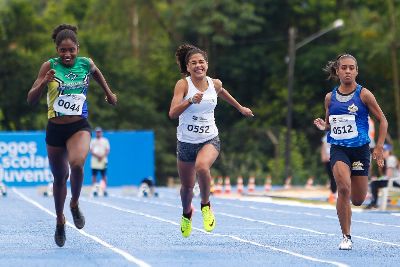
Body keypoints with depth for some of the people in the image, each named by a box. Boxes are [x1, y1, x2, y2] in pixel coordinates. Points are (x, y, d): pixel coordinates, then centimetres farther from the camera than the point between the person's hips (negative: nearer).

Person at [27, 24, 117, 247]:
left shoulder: (86, 64, -2)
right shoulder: (50, 66, -8)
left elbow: (96, 73, 24)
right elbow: (31, 100, -12)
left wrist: (109, 92, 32)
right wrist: (44, 83, -29)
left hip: (79, 127, 0)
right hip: (55, 129, 0)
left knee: (77, 163, -30)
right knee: (60, 177, 12)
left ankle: (75, 205, -3)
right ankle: (60, 221, 36)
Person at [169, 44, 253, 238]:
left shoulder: (215, 83, -1)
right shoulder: (183, 84, -13)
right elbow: (172, 113, -25)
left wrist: (240, 108, 35)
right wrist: (191, 100, -39)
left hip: (210, 140, 1)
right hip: (186, 142, 0)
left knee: (202, 166, -33)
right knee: (187, 187, 11)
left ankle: (206, 205, -8)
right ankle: (187, 213, 46)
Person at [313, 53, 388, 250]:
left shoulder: (364, 94, -4)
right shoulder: (330, 97, 5)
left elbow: (382, 121, 1)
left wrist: (379, 147, -7)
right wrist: (323, 126, -5)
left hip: (360, 149, -1)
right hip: (338, 149, 1)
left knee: (358, 200, 2)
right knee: (343, 189, -24)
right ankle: (346, 237, -13)